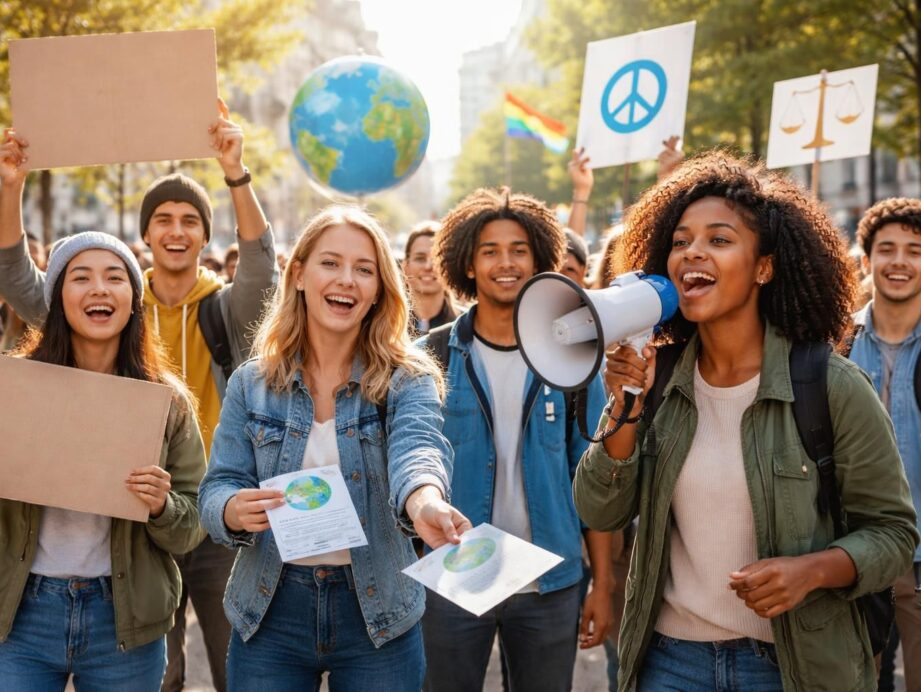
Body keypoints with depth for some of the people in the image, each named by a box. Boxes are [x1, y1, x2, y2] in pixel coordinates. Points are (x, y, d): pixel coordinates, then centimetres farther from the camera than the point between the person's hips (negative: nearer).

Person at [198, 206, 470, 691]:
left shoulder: (407, 379, -5)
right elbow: (217, 489, -2)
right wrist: (236, 510, -26)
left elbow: (416, 450, -24)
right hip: (271, 613, 1)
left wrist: (425, 505, -47)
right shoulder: (251, 384, 1)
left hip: (376, 615, -1)